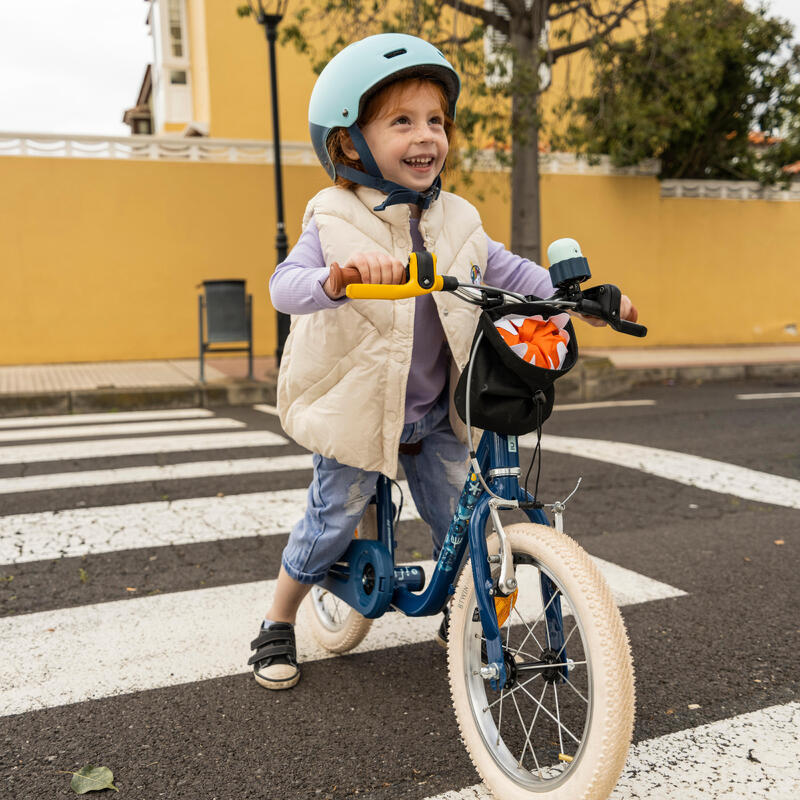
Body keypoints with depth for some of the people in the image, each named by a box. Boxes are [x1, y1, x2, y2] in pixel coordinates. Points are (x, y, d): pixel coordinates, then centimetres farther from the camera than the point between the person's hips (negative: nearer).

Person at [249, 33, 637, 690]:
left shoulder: (456, 221, 1)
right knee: (331, 524, 6)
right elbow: (285, 286, -28)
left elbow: (509, 272, 6)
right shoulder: (335, 222, -14)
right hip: (358, 408, -4)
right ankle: (278, 625, 30)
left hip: (438, 414, 4)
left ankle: (460, 617, 36)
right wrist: (337, 279, -50)